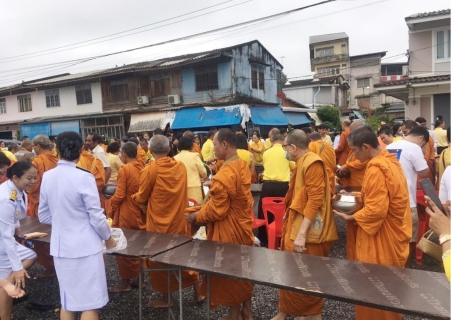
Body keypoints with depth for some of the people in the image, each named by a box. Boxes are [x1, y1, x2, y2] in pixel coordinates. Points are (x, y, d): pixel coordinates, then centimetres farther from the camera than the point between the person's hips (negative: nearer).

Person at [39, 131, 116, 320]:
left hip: (60, 246, 6)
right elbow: (96, 216, -12)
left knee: (67, 301, 19)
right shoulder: (84, 177, -16)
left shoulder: (47, 177, 1)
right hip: (85, 246, -6)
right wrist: (108, 238, 4)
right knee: (89, 303, 6)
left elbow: (44, 216, 10)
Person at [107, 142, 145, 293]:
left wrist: (111, 205, -1)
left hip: (126, 214, -6)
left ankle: (125, 282, 15)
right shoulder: (142, 168, 2)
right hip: (140, 212, 7)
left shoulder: (124, 169, -15)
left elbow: (120, 195, -16)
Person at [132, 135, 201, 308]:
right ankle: (197, 292, 28)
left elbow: (142, 198, -5)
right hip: (180, 219, 5)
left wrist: (134, 196, 15)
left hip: (160, 222, -4)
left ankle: (166, 298, 25)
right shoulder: (181, 166, -4)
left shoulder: (150, 170, -17)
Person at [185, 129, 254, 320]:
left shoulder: (224, 175, -27)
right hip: (243, 224, 9)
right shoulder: (243, 165, 1)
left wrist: (195, 216, -9)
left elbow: (216, 210, -23)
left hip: (229, 230, -9)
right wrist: (216, 185, 9)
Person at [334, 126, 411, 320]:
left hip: (382, 239, -10)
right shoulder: (389, 160, 7)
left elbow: (376, 210, -26)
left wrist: (350, 218, -13)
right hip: (392, 234, 10)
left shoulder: (376, 168, -23)